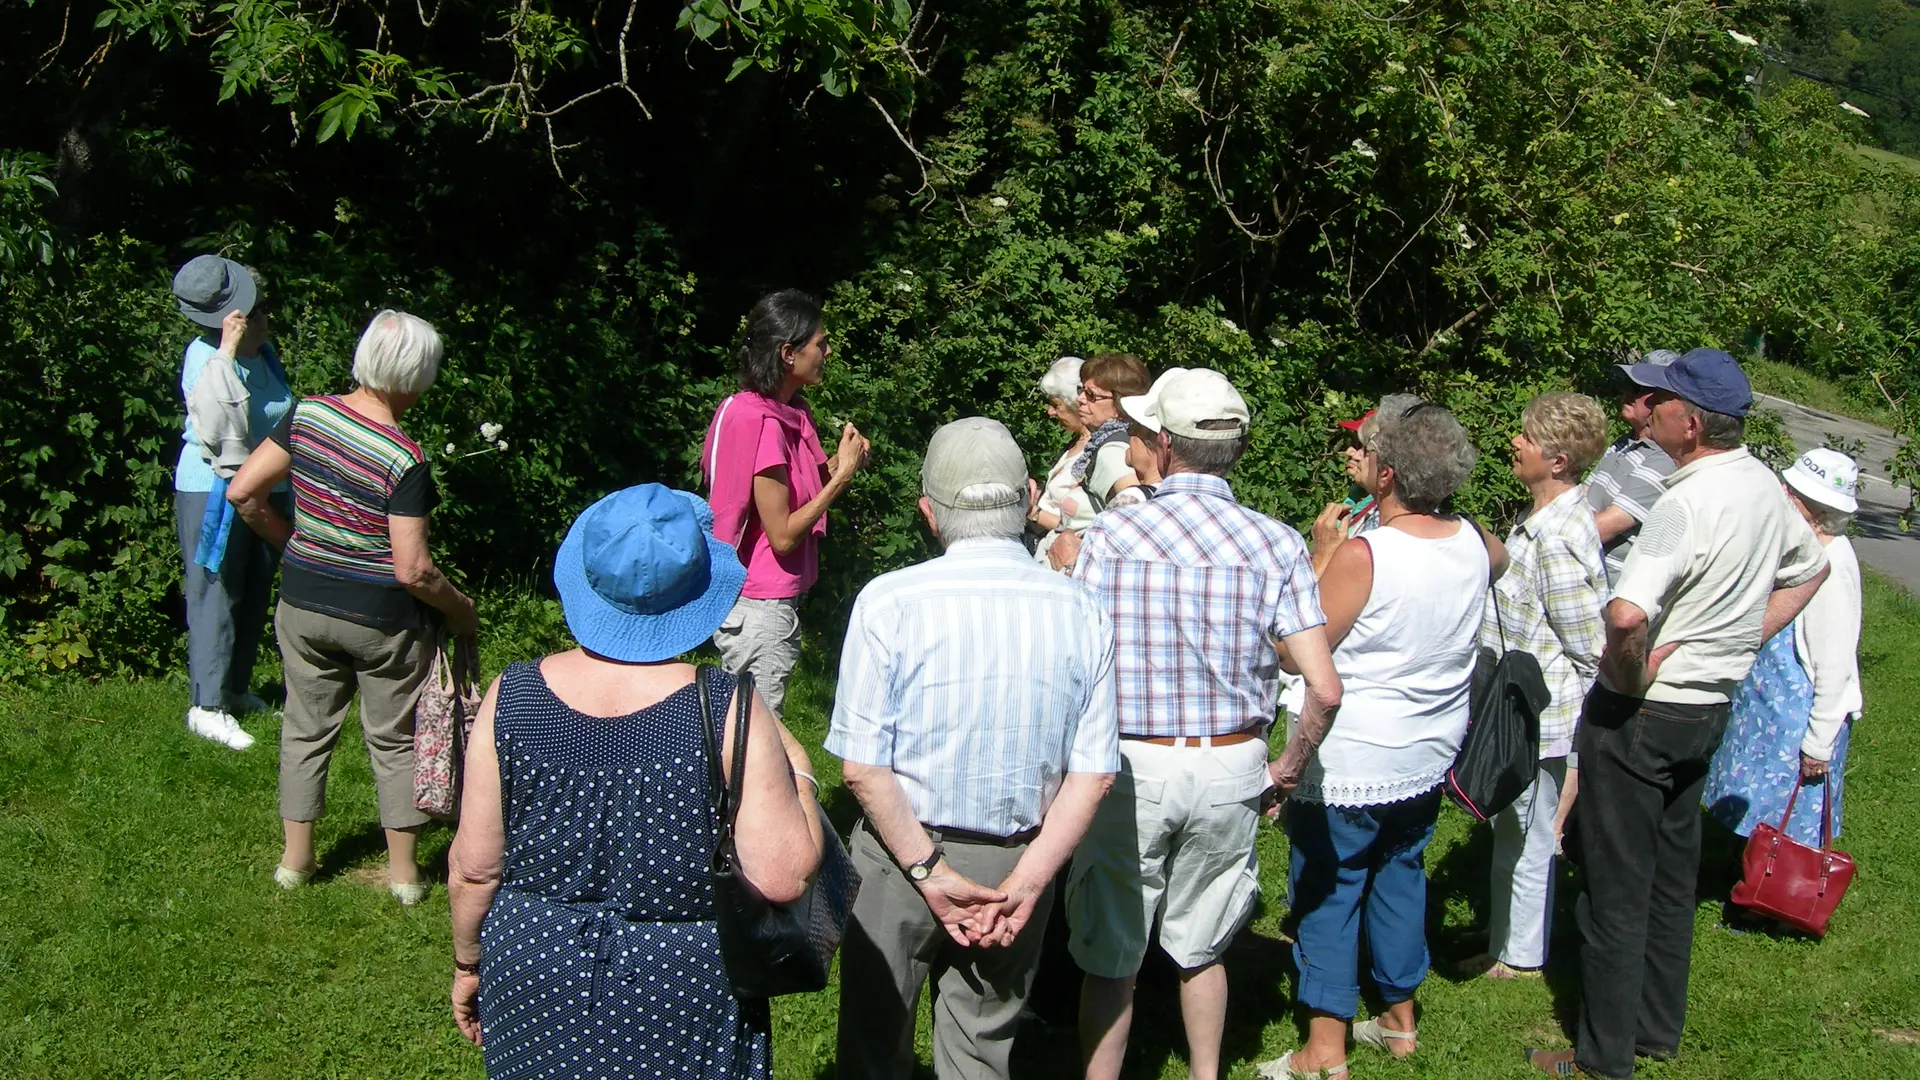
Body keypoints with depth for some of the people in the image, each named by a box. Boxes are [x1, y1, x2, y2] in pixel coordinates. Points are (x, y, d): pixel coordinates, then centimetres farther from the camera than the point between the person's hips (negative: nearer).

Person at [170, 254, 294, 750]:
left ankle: (236, 689, 30)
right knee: (215, 596, -3)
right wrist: (227, 350, -35)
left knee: (255, 594, 15)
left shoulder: (265, 351, 4)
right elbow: (216, 421, -37)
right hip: (214, 492, -8)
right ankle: (207, 706, 3)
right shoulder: (204, 357, -19)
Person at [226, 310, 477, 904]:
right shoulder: (405, 461, -23)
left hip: (304, 605, 4)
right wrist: (460, 609, -6)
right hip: (382, 619, -4)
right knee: (394, 741, 14)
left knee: (307, 729, 20)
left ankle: (295, 859, 31)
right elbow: (412, 570, -24)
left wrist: (290, 542, 11)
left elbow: (242, 493, -4)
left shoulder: (307, 416, -8)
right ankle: (403, 872, 25)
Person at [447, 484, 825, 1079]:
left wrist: (468, 964, 13)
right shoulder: (726, 709, -18)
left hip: (534, 984, 2)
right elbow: (781, 878, -20)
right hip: (682, 997, -2)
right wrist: (795, 776, -3)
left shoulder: (511, 697, -10)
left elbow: (473, 867, -4)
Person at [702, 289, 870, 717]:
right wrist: (842, 474, -16)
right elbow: (783, 535, -20)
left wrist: (838, 465, -4)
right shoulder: (763, 423, -21)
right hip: (760, 611, -10)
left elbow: (803, 493, 12)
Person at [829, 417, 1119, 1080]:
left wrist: (929, 872, -12)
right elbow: (1094, 775, -9)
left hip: (901, 853, -2)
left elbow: (863, 768, -18)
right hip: (1019, 858, 3)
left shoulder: (889, 601, -17)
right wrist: (1023, 883, -9)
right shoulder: (1081, 613, -8)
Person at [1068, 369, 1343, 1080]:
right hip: (1232, 768, 3)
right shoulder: (1276, 543, -5)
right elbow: (1324, 689, -10)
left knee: (1111, 956, 11)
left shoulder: (1109, 533, -9)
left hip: (1130, 763, -2)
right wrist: (1289, 768, 7)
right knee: (1201, 947, 21)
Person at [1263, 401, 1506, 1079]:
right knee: (1400, 878, 22)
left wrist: (1321, 556, -10)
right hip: (1428, 762, 7)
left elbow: (1296, 653, -18)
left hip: (1349, 768, -7)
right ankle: (1399, 1018, 34)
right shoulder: (1476, 545, -4)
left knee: (1327, 895, 5)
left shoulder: (1363, 555, -25)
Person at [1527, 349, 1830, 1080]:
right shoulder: (1764, 485, 1)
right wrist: (1746, 640, 14)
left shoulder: (1689, 504, -27)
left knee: (1617, 887, 4)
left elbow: (1625, 615, -42)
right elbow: (1809, 569, 21)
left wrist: (1628, 674, -22)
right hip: (1711, 708, 9)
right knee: (1673, 873, 20)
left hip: (1640, 712, -8)